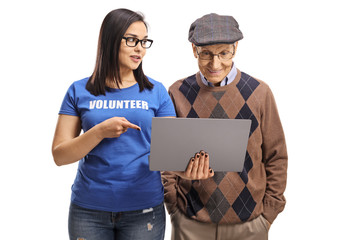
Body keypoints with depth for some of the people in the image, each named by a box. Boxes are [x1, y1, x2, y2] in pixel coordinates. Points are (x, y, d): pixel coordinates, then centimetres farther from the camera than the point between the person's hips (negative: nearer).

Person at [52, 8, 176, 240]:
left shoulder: (156, 92, 2)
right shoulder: (80, 91, 1)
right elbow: (60, 156, -3)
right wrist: (100, 131, -17)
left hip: (144, 210, 1)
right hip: (88, 210, 0)